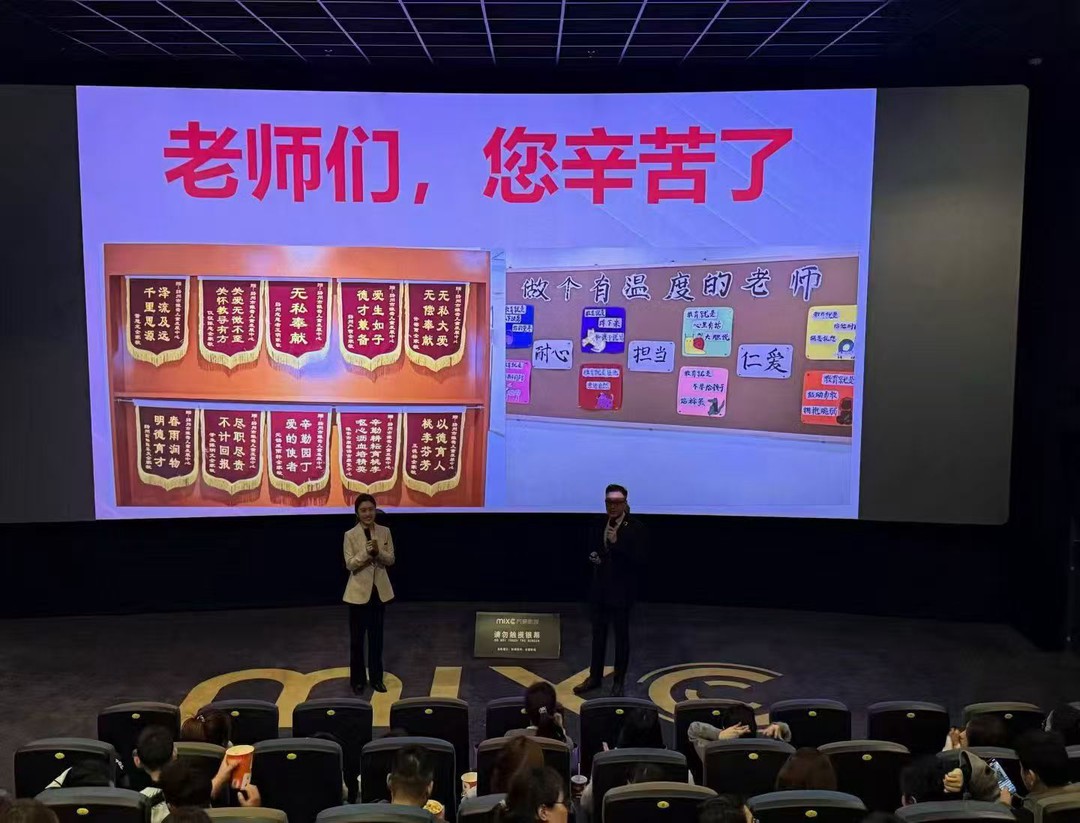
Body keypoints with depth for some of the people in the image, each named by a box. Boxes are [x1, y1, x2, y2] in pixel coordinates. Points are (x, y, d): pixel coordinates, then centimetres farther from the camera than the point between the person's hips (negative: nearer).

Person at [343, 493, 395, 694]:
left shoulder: (385, 532, -1)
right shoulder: (350, 535, -10)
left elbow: (391, 560, 0)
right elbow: (350, 565, -13)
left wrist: (378, 552, -20)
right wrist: (366, 552, -28)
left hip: (380, 590, 3)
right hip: (359, 591, -3)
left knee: (376, 636, 13)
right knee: (357, 637, 7)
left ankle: (376, 678, 26)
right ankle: (358, 680, 20)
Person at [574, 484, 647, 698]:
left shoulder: (635, 527, -13)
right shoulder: (600, 524, 5)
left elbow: (638, 559, -20)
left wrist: (617, 543, -28)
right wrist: (594, 557, -4)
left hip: (621, 590, -5)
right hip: (600, 587, 5)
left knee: (621, 636, 7)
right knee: (598, 633, 15)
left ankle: (619, 681, 19)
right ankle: (595, 676, 28)